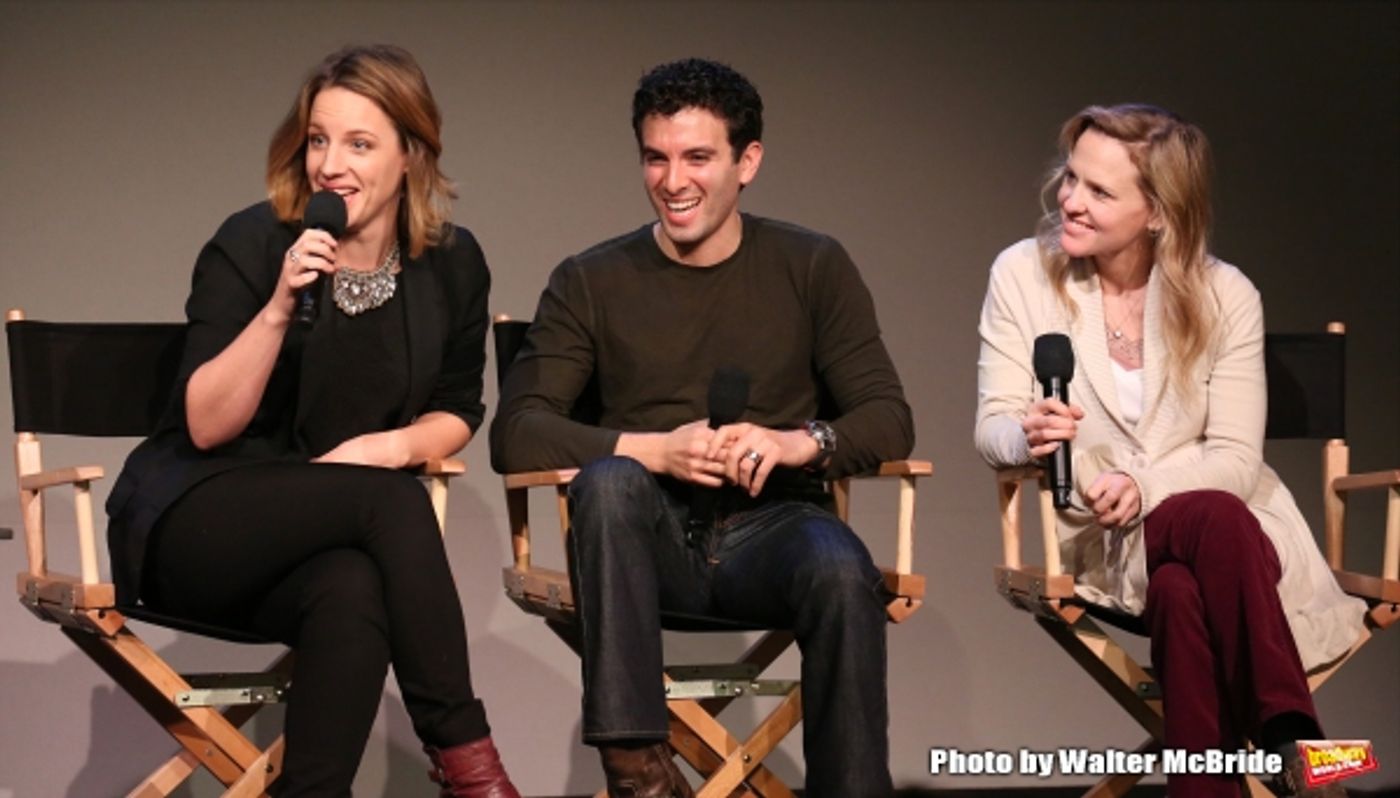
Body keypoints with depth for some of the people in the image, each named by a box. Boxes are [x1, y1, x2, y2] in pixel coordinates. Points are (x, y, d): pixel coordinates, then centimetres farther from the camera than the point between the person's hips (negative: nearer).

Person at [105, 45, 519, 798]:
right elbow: (206, 426, -13)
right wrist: (280, 308, -27)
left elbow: (458, 411, 13)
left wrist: (396, 444, -10)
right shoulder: (252, 244, -10)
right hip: (195, 524, -3)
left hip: (328, 542, 3)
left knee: (353, 593, -37)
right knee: (392, 501, -33)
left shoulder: (451, 264, 2)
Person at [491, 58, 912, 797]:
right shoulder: (592, 282, 6)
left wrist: (801, 443, -19)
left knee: (842, 573, -35)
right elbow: (516, 432, -4)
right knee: (608, 479, -34)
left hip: (769, 527, 0)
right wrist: (655, 449, -19)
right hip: (650, 537, 0)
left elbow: (890, 422, 3)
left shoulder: (812, 267, 7)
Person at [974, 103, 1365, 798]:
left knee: (1182, 595, -37)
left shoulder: (1224, 297, -1)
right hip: (1100, 540, -1)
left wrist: (1144, 487, -24)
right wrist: (1027, 436, -28)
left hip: (1221, 522, 1)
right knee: (1216, 522, -35)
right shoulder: (1023, 274, 0)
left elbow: (1234, 457, -5)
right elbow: (993, 427, -3)